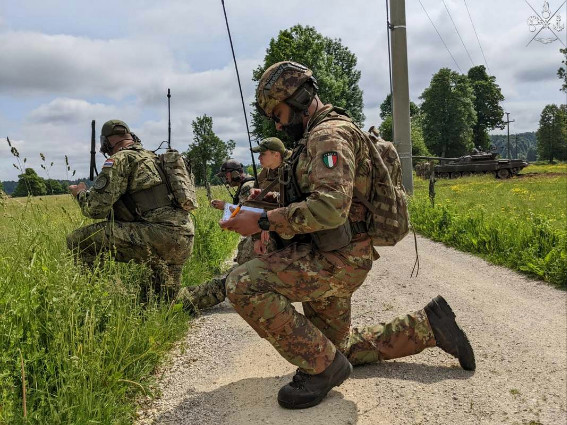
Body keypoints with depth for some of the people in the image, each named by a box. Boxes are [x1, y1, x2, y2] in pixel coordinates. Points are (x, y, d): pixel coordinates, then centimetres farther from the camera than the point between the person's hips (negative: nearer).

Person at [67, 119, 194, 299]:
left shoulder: (120, 159, 1)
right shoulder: (153, 157, 27)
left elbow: (95, 208, -4)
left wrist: (80, 193, 18)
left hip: (159, 235, -9)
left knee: (79, 240, -6)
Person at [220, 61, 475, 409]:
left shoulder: (329, 134, -15)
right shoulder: (317, 138, 18)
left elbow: (329, 207, -30)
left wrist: (263, 221, -26)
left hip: (336, 260, -11)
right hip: (330, 258, 11)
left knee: (243, 285, -23)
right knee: (340, 347, 22)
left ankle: (322, 366, -10)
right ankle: (428, 326, 25)